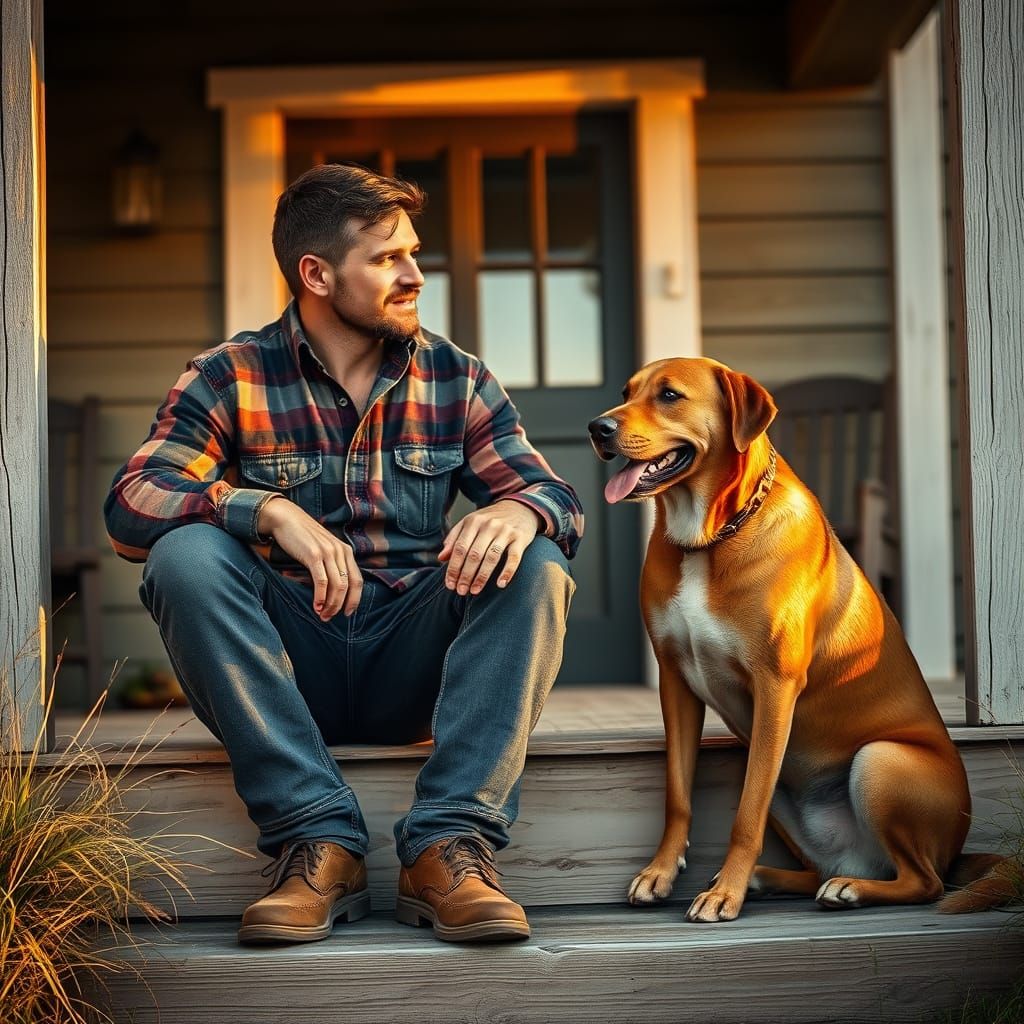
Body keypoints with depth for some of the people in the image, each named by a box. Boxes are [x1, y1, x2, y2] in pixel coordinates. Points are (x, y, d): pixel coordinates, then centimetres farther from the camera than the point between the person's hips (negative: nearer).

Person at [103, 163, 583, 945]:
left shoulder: (456, 380, 7)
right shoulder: (230, 378, 0)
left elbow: (560, 500, 0)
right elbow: (130, 506, -14)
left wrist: (518, 510, -26)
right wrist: (271, 510, -31)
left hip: (412, 672, 2)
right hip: (287, 665, -1)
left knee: (535, 567, -23)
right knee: (186, 554, -28)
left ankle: (450, 844, -29)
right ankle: (318, 840, -28)